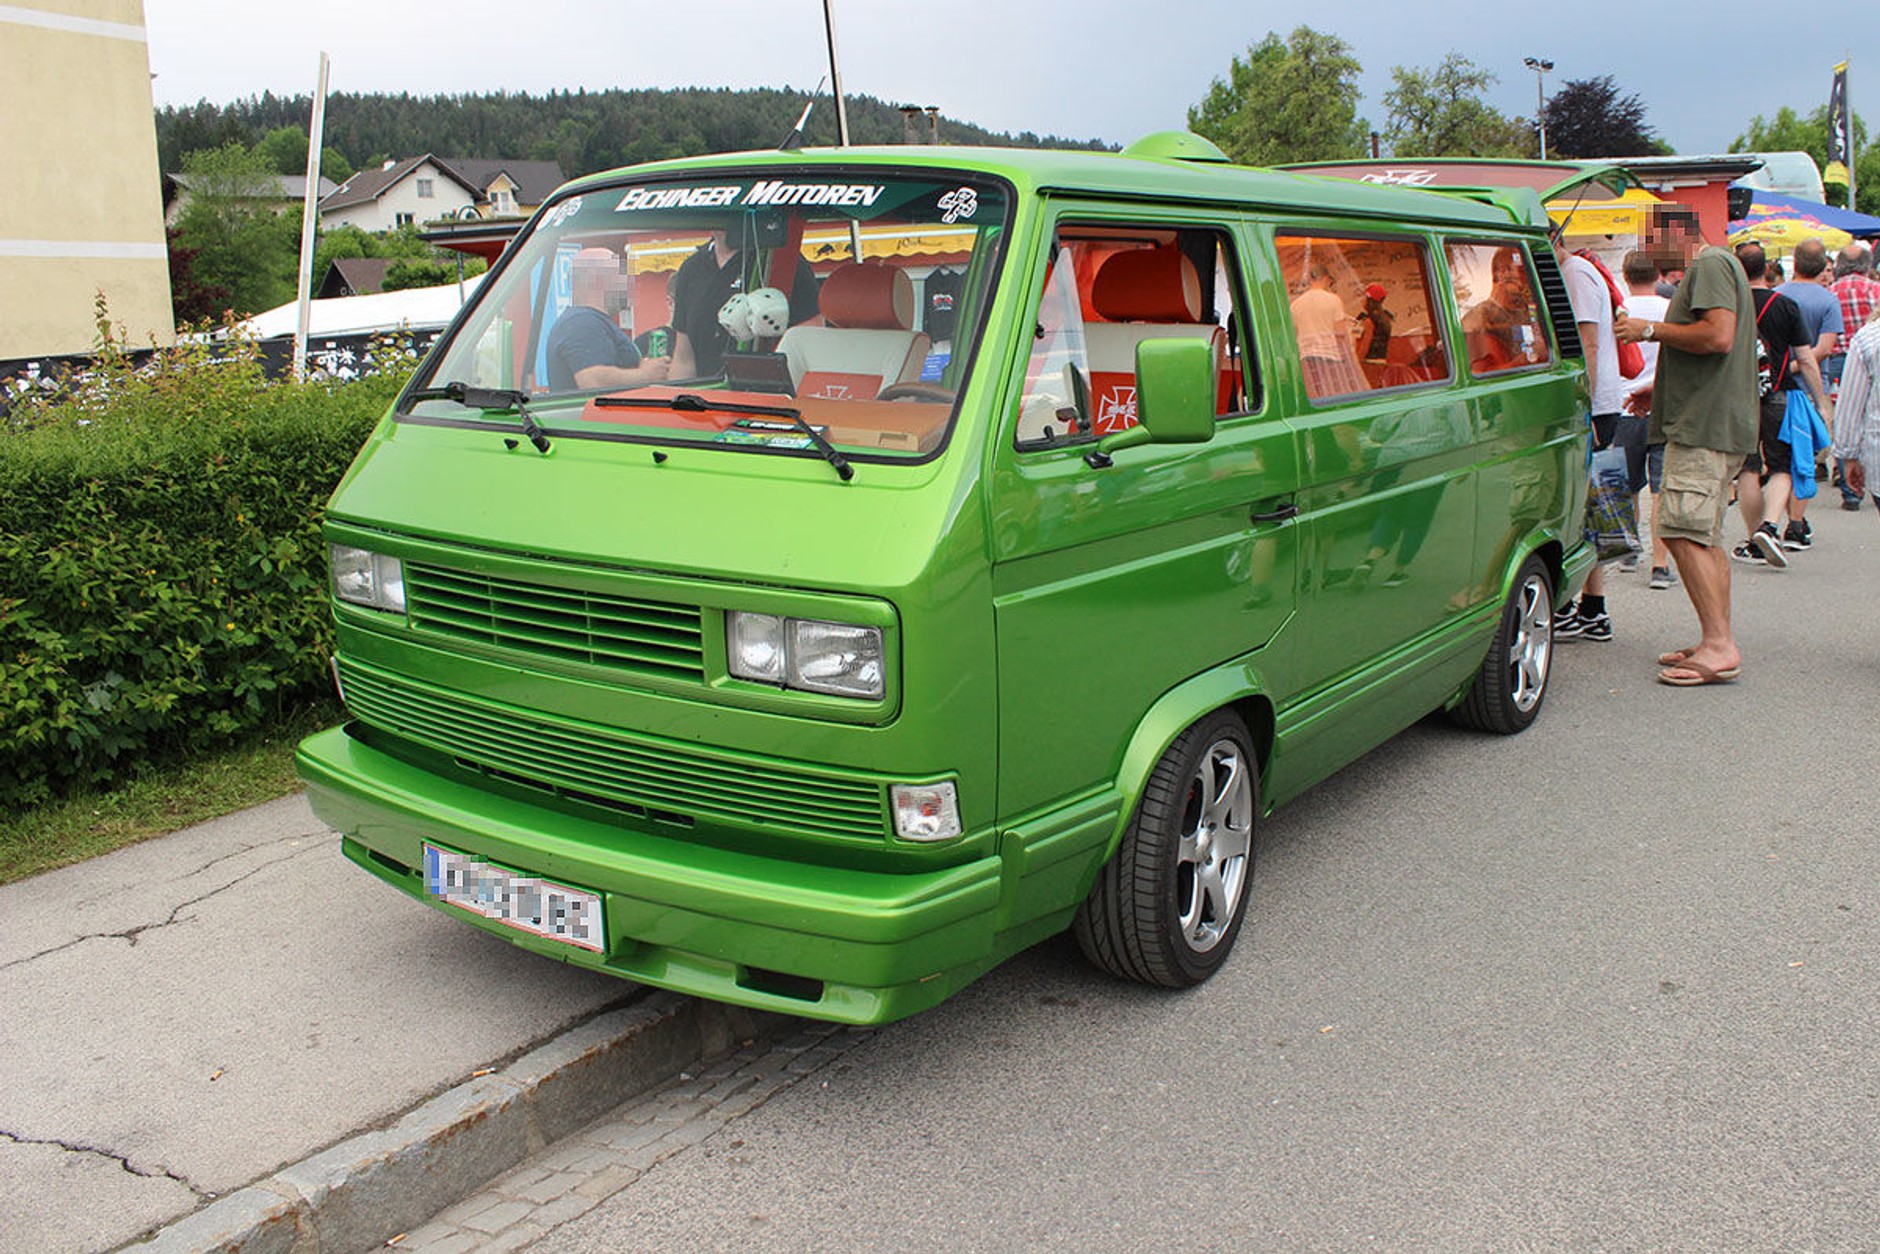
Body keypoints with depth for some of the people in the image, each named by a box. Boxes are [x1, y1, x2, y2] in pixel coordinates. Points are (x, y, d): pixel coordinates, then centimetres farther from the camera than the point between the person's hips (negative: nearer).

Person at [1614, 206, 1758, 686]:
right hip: (1715, 425, 11)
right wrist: (1661, 389, 23)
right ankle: (1718, 642, 16)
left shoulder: (1711, 264, -9)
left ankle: (1719, 646, -17)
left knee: (1684, 532, -15)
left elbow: (1719, 337, -23)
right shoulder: (1708, 267, 23)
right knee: (1705, 537, 12)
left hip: (1705, 426, -11)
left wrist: (1651, 330, -13)